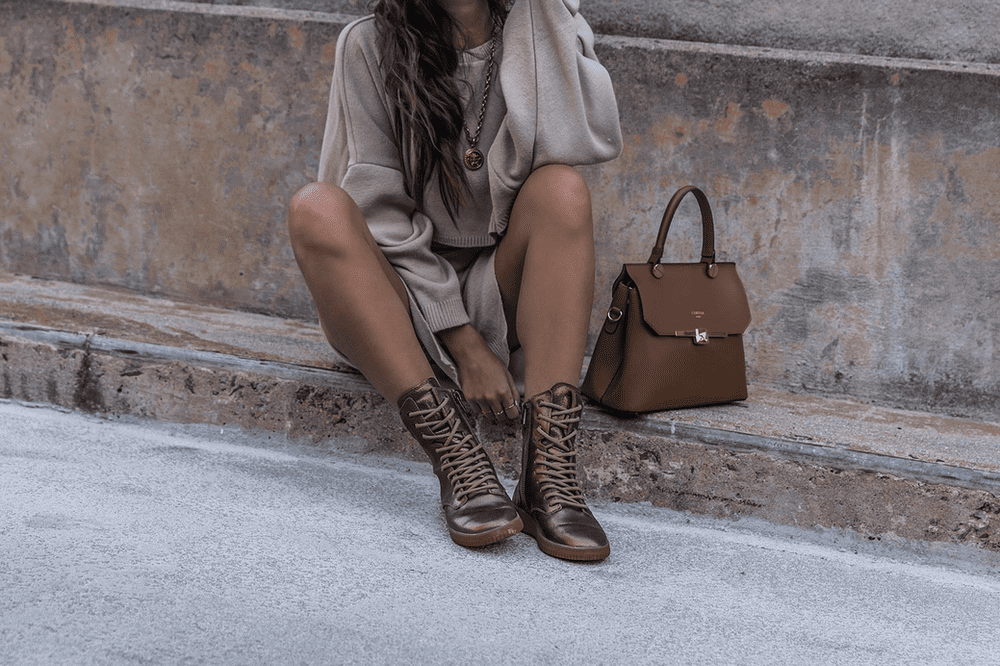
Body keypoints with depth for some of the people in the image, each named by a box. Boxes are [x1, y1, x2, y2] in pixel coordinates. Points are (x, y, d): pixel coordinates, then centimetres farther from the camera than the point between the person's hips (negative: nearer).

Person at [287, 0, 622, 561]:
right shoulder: (371, 47, -5)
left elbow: (592, 143, -22)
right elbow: (381, 214, -10)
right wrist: (463, 345, -18)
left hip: (500, 294, 1)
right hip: (401, 295, -1)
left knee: (561, 188, -25)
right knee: (318, 209, -27)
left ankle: (550, 473, -38)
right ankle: (457, 458, -36)